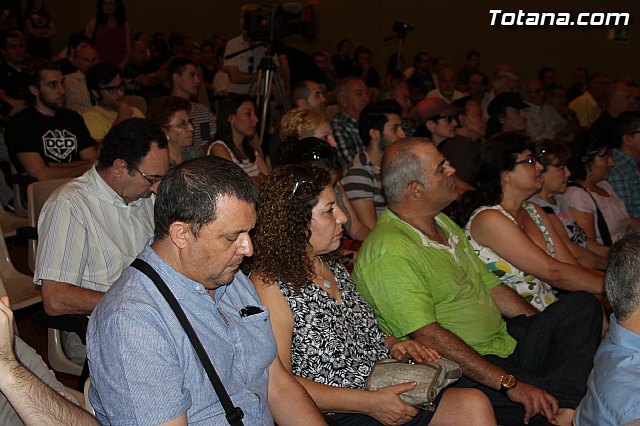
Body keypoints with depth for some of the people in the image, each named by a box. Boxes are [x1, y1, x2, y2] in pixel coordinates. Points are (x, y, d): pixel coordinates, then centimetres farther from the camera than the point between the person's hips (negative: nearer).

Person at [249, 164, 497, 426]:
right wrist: (370, 403, -17)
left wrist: (393, 345, 4)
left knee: (474, 405, -15)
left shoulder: (332, 266, 13)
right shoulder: (270, 286, -13)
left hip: (387, 392, 8)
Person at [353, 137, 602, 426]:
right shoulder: (389, 252, -18)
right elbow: (427, 336, -24)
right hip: (459, 373, -9)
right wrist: (509, 383, -25)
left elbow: (491, 286, 18)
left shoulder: (444, 223, 14)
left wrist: (550, 330, 8)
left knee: (582, 305, -6)